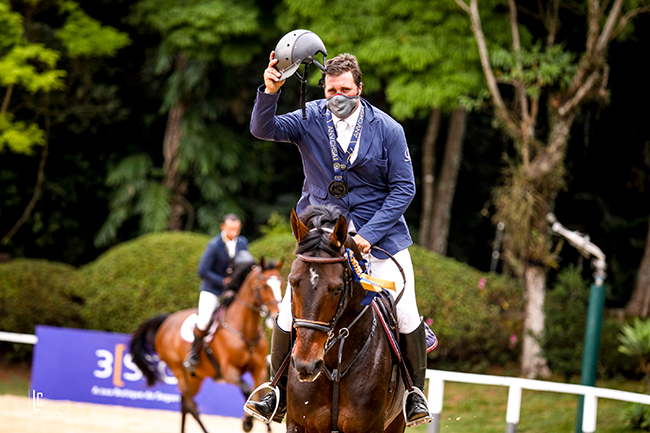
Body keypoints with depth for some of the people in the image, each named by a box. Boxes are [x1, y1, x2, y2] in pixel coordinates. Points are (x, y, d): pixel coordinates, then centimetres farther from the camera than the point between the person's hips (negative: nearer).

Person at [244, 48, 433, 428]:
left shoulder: (387, 129, -6)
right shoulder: (310, 120, -1)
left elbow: (404, 189, -6)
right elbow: (263, 129, -13)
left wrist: (369, 234, -15)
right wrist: (270, 93, -33)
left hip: (379, 236, -1)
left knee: (406, 316, -9)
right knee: (289, 315, -7)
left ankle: (415, 390, 14)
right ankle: (279, 395, 11)